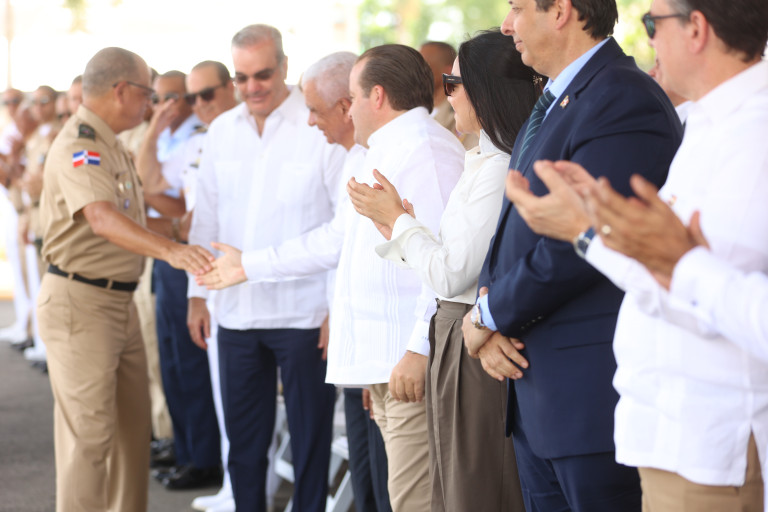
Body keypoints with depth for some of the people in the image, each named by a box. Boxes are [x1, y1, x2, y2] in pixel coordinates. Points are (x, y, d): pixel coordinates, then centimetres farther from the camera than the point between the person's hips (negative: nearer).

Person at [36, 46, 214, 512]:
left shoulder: (111, 147, 15)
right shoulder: (78, 147, -20)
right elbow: (102, 218, -38)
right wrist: (171, 250, -51)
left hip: (119, 300, 10)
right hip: (80, 302, -10)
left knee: (133, 426, 16)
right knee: (89, 432, -8)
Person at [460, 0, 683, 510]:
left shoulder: (623, 99, -16)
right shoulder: (552, 102, 16)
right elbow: (515, 226, 16)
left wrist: (491, 315, -11)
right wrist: (489, 302, -3)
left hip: (595, 391, -10)